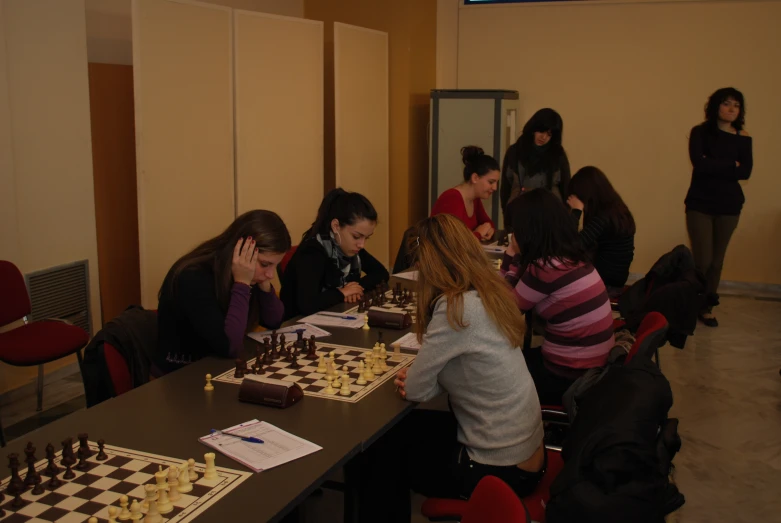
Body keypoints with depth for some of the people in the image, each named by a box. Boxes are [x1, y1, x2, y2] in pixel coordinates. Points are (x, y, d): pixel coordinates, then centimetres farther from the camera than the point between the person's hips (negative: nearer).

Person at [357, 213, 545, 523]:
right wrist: (418, 380, -6)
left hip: (499, 469, -8)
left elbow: (415, 389, -17)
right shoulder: (488, 294, 2)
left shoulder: (457, 307, -24)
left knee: (381, 447, 11)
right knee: (400, 429, 20)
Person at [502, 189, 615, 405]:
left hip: (571, 378, -8)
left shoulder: (545, 268, -24)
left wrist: (511, 254, -3)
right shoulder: (571, 257, 3)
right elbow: (516, 299, 9)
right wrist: (514, 254, 5)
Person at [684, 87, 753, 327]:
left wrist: (714, 166, -14)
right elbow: (699, 163, -17)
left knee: (717, 260, 6)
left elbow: (745, 172, -7)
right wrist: (731, 165, -10)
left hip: (729, 206, 3)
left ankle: (707, 307, 17)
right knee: (703, 260, -9)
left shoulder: (743, 138, 4)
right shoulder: (700, 132, -2)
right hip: (700, 204, -3)